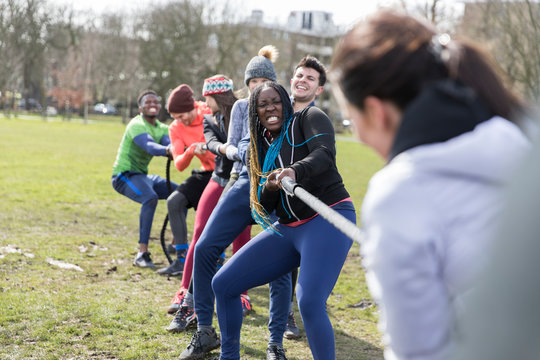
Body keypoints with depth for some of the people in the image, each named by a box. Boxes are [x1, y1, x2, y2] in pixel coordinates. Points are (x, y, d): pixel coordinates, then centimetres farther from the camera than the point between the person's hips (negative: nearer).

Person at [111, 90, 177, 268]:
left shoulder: (162, 128, 9)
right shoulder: (137, 125, -15)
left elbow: (169, 143, -14)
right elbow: (149, 146, -36)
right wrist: (166, 150, -57)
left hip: (142, 175, 9)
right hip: (124, 175, -8)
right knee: (150, 197, -34)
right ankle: (142, 254, -34)